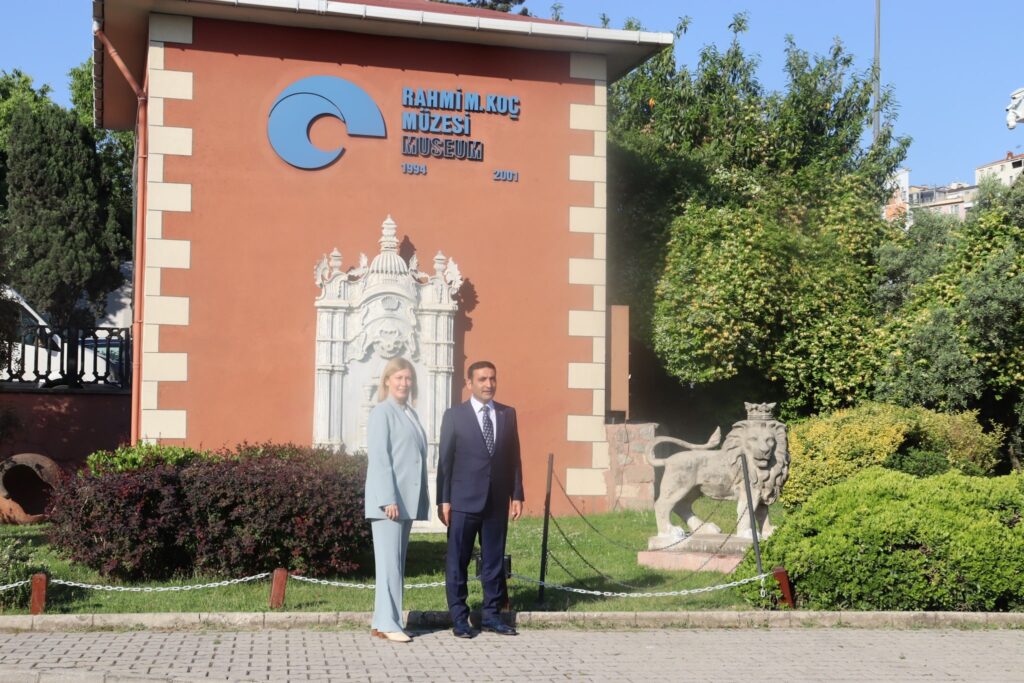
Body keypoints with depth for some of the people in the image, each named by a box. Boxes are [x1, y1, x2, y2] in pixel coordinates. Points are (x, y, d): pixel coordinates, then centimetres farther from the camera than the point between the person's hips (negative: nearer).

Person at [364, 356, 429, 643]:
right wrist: (388, 499, -19)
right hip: (389, 500, -8)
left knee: (397, 562, 9)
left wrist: (423, 499, 13)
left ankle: (382, 622, 13)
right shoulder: (382, 412, -6)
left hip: (408, 499, 8)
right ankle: (388, 624, -4)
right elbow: (379, 458, -13)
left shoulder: (411, 414, 17)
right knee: (390, 562, -7)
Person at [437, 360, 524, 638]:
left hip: (497, 501, 3)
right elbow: (445, 460, -1)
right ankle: (459, 618, 11)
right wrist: (443, 500, -6)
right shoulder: (454, 415, 0)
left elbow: (514, 456, 10)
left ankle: (491, 615, 18)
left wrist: (517, 494, 5)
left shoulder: (508, 414, 8)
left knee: (494, 560, 8)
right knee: (457, 561, 2)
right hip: (464, 501, -3)